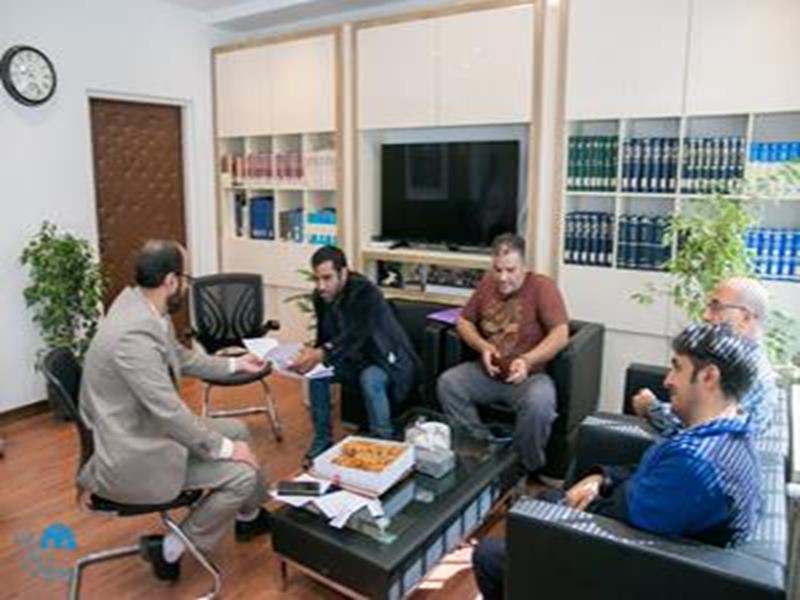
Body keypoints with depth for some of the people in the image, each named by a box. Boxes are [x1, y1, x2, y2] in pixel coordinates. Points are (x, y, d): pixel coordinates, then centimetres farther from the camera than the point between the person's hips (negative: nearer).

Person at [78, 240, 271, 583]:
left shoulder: (141, 305, -2)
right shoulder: (135, 333, -32)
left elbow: (180, 358, 16)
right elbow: (170, 413, -29)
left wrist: (234, 365, 19)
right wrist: (224, 448, -17)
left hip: (145, 426, 10)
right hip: (129, 456, -10)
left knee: (237, 430, 16)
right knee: (242, 473, -12)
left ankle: (250, 516, 35)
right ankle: (170, 549, 8)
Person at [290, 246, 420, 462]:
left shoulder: (365, 292, -27)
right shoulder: (320, 297, -5)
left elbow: (354, 336, -39)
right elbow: (325, 338, 2)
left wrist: (319, 355, -54)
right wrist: (312, 355, -21)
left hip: (387, 358, -7)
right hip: (356, 357, 7)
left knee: (370, 379, -36)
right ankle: (322, 441, 2)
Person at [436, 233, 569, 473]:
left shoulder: (542, 286, -9)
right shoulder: (487, 283, 6)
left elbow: (560, 334, -17)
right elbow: (464, 321, 13)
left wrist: (527, 360, -29)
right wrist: (482, 346, -6)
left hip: (529, 375, -5)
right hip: (487, 372, 5)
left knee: (538, 402, -35)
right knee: (447, 383, -17)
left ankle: (528, 469, -8)